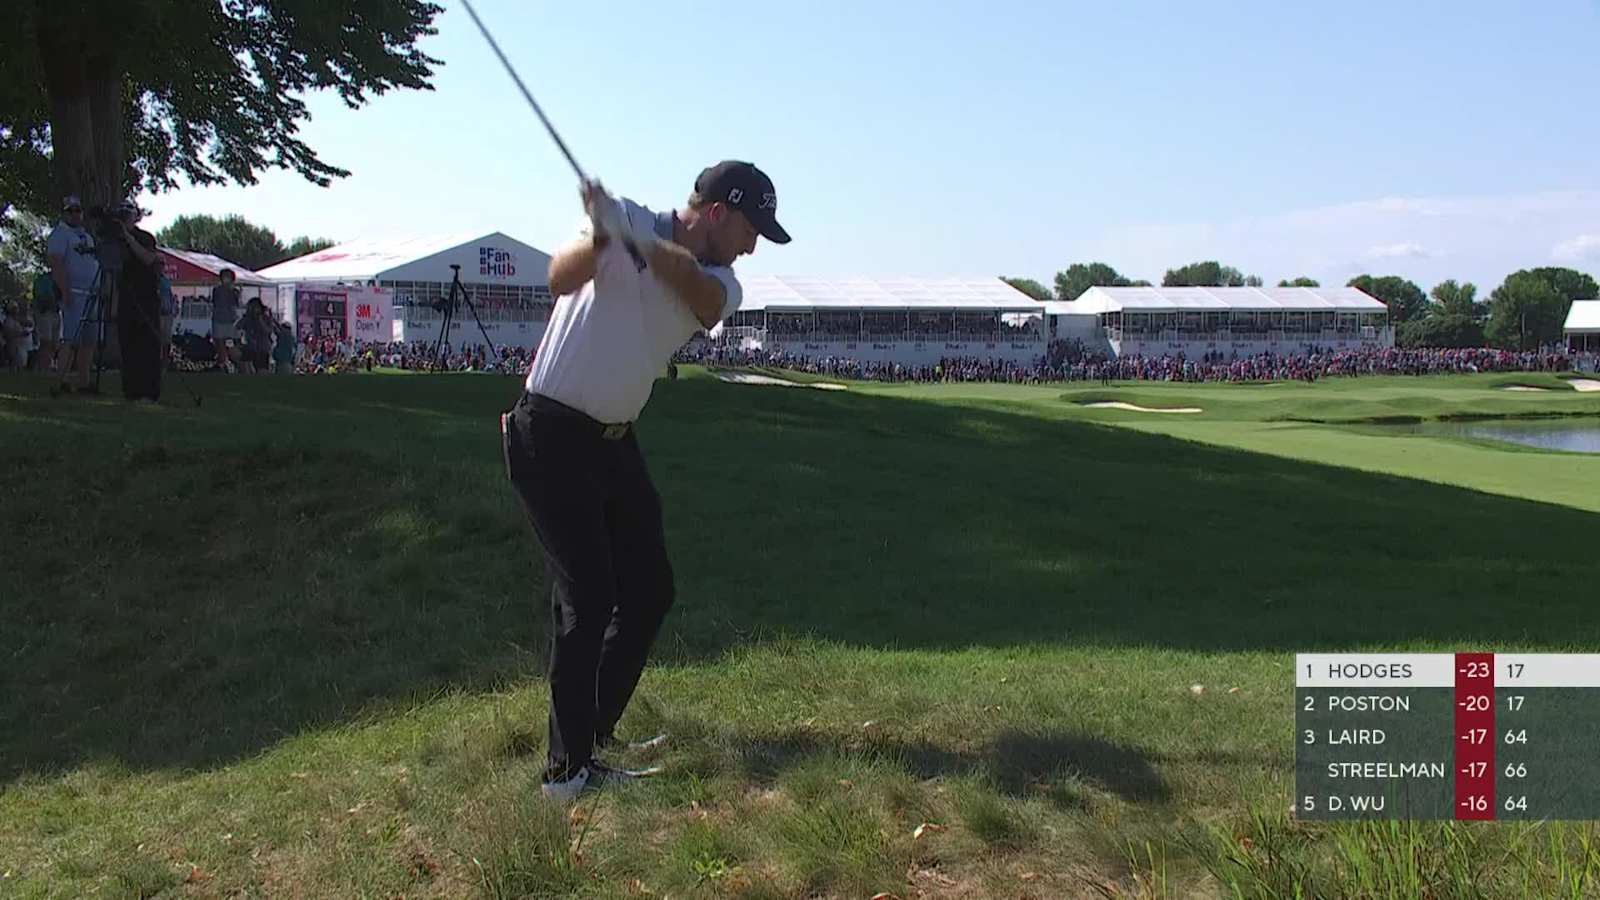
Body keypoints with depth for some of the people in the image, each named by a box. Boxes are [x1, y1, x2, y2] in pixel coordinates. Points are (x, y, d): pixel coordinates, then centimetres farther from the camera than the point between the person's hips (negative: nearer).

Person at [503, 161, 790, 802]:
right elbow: (561, 278, -29)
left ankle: (596, 728, 28)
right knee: (587, 600, -11)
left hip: (616, 441, 7)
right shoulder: (627, 220, -11)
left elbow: (703, 298, -23)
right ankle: (569, 770, -2)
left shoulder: (720, 280, 3)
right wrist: (600, 238, -50)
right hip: (551, 435, -7)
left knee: (650, 591, 12)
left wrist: (640, 241, -40)